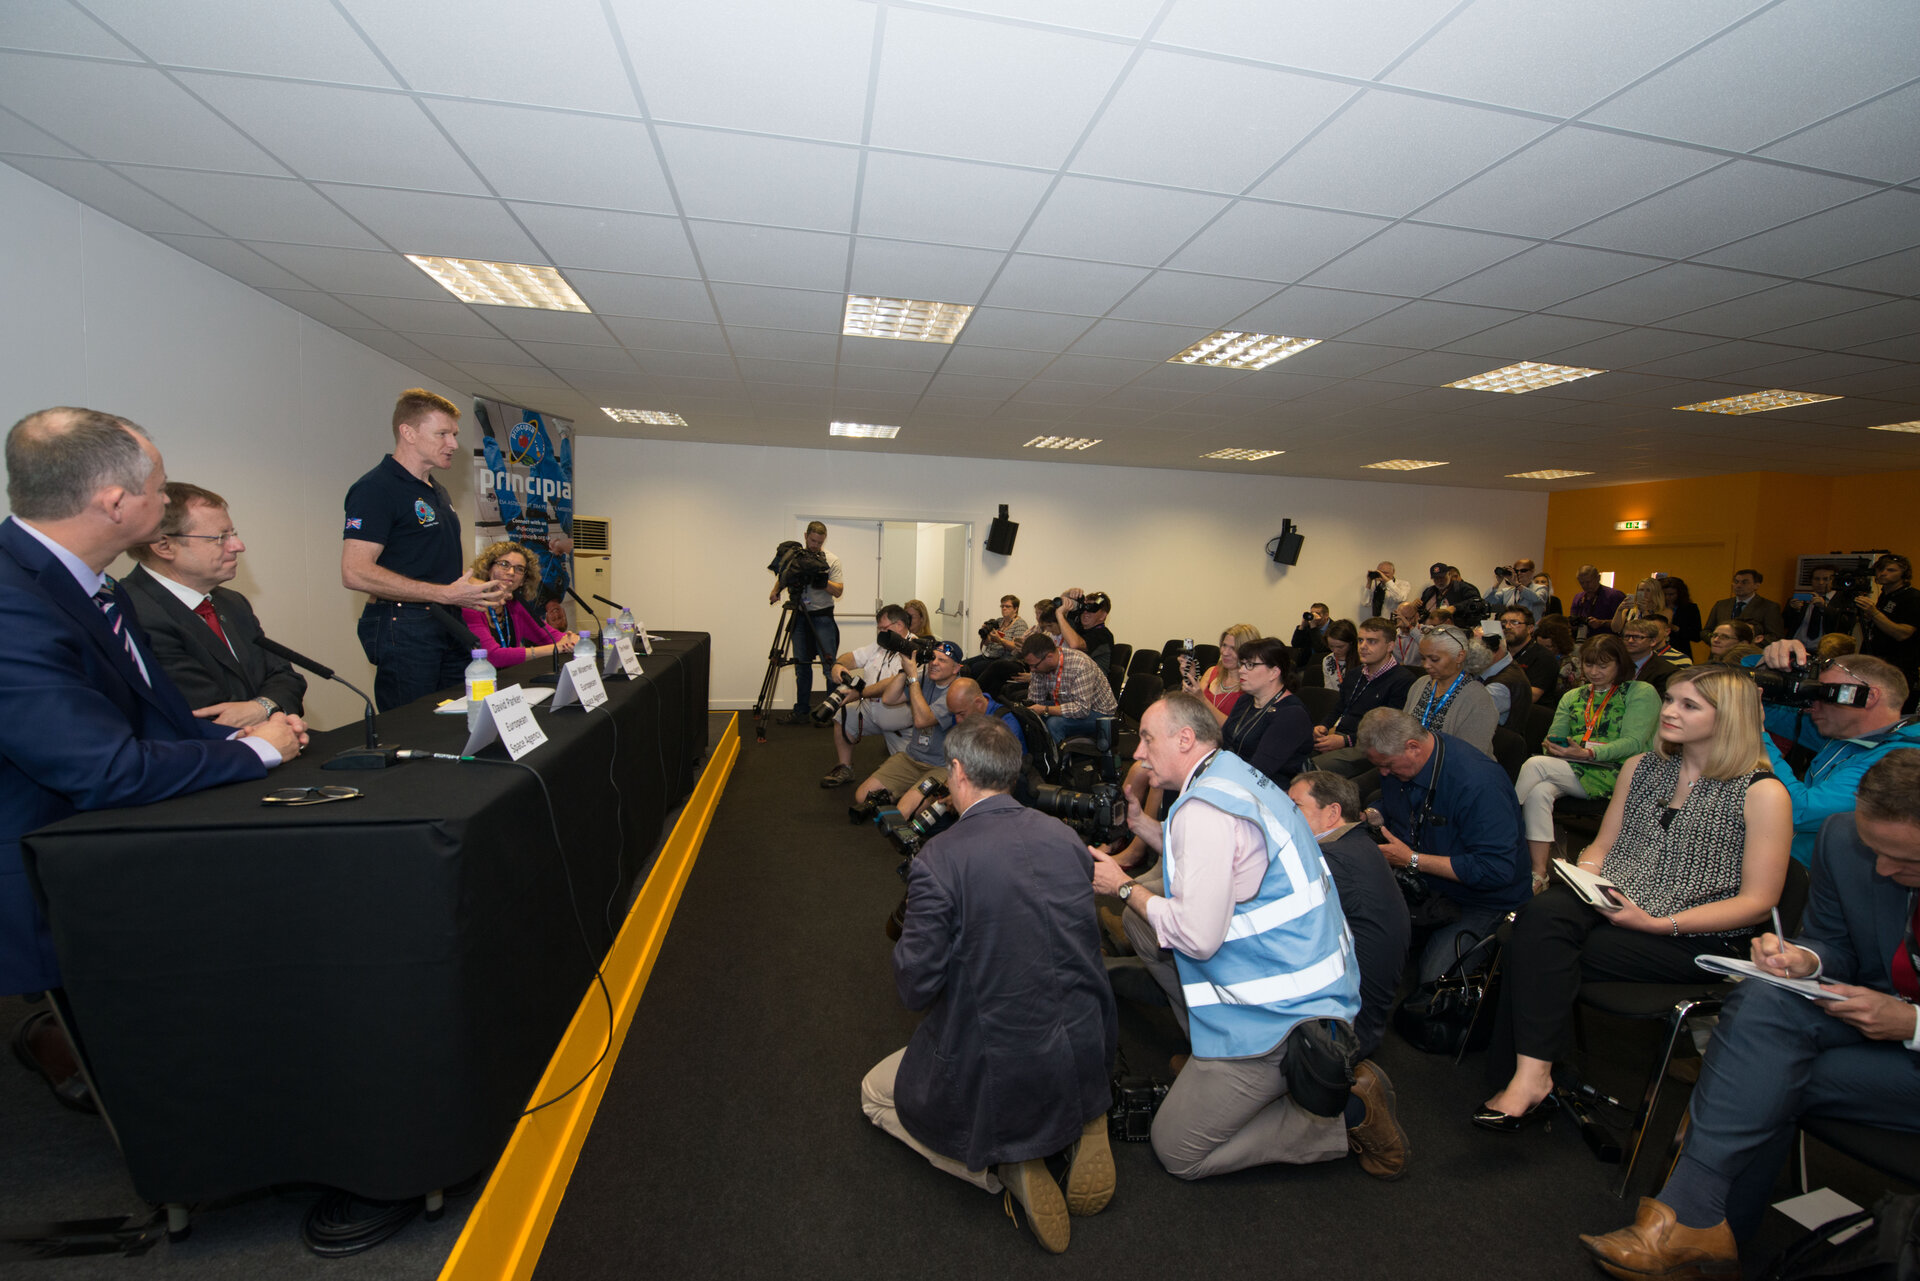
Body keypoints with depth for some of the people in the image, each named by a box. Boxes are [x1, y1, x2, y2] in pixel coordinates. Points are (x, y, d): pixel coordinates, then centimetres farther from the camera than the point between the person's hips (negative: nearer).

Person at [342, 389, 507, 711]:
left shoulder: (438, 492, 19)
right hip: (404, 630, -8)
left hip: (448, 626, 8)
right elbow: (355, 573, -20)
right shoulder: (376, 488, -10)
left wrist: (477, 588, 7)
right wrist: (446, 593, -23)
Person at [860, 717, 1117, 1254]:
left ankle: (1000, 1164, 3)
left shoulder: (938, 861, -24)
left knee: (875, 1093, 24)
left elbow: (915, 987, -16)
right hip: (1086, 1061, 5)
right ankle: (1086, 1123, 12)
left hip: (994, 1078, -5)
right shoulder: (1065, 836, -6)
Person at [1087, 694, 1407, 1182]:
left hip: (1281, 1010, -9)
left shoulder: (1204, 809, -24)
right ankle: (1213, 1054, 18)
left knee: (1177, 1152, 4)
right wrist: (1140, 823, 10)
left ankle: (1347, 1112, 2)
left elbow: (1197, 936, -25)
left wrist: (1124, 887, -11)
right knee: (1142, 918, 12)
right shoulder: (1236, 774, 6)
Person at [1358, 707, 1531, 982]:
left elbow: (1497, 869, -29)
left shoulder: (1479, 782, -28)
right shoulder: (1395, 760, -2)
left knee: (1433, 980, -24)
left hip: (1479, 902, -6)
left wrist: (1412, 860, -25)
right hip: (1420, 884, 6)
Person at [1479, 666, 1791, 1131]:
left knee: (1537, 953, -30)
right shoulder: (1641, 767, 14)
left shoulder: (1763, 793, -3)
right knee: (1541, 915, -32)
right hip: (1609, 903, 5)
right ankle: (1531, 1072, -30)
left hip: (1695, 937, -4)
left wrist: (1657, 923, -17)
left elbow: (1757, 901, -5)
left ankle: (1529, 1072, -15)